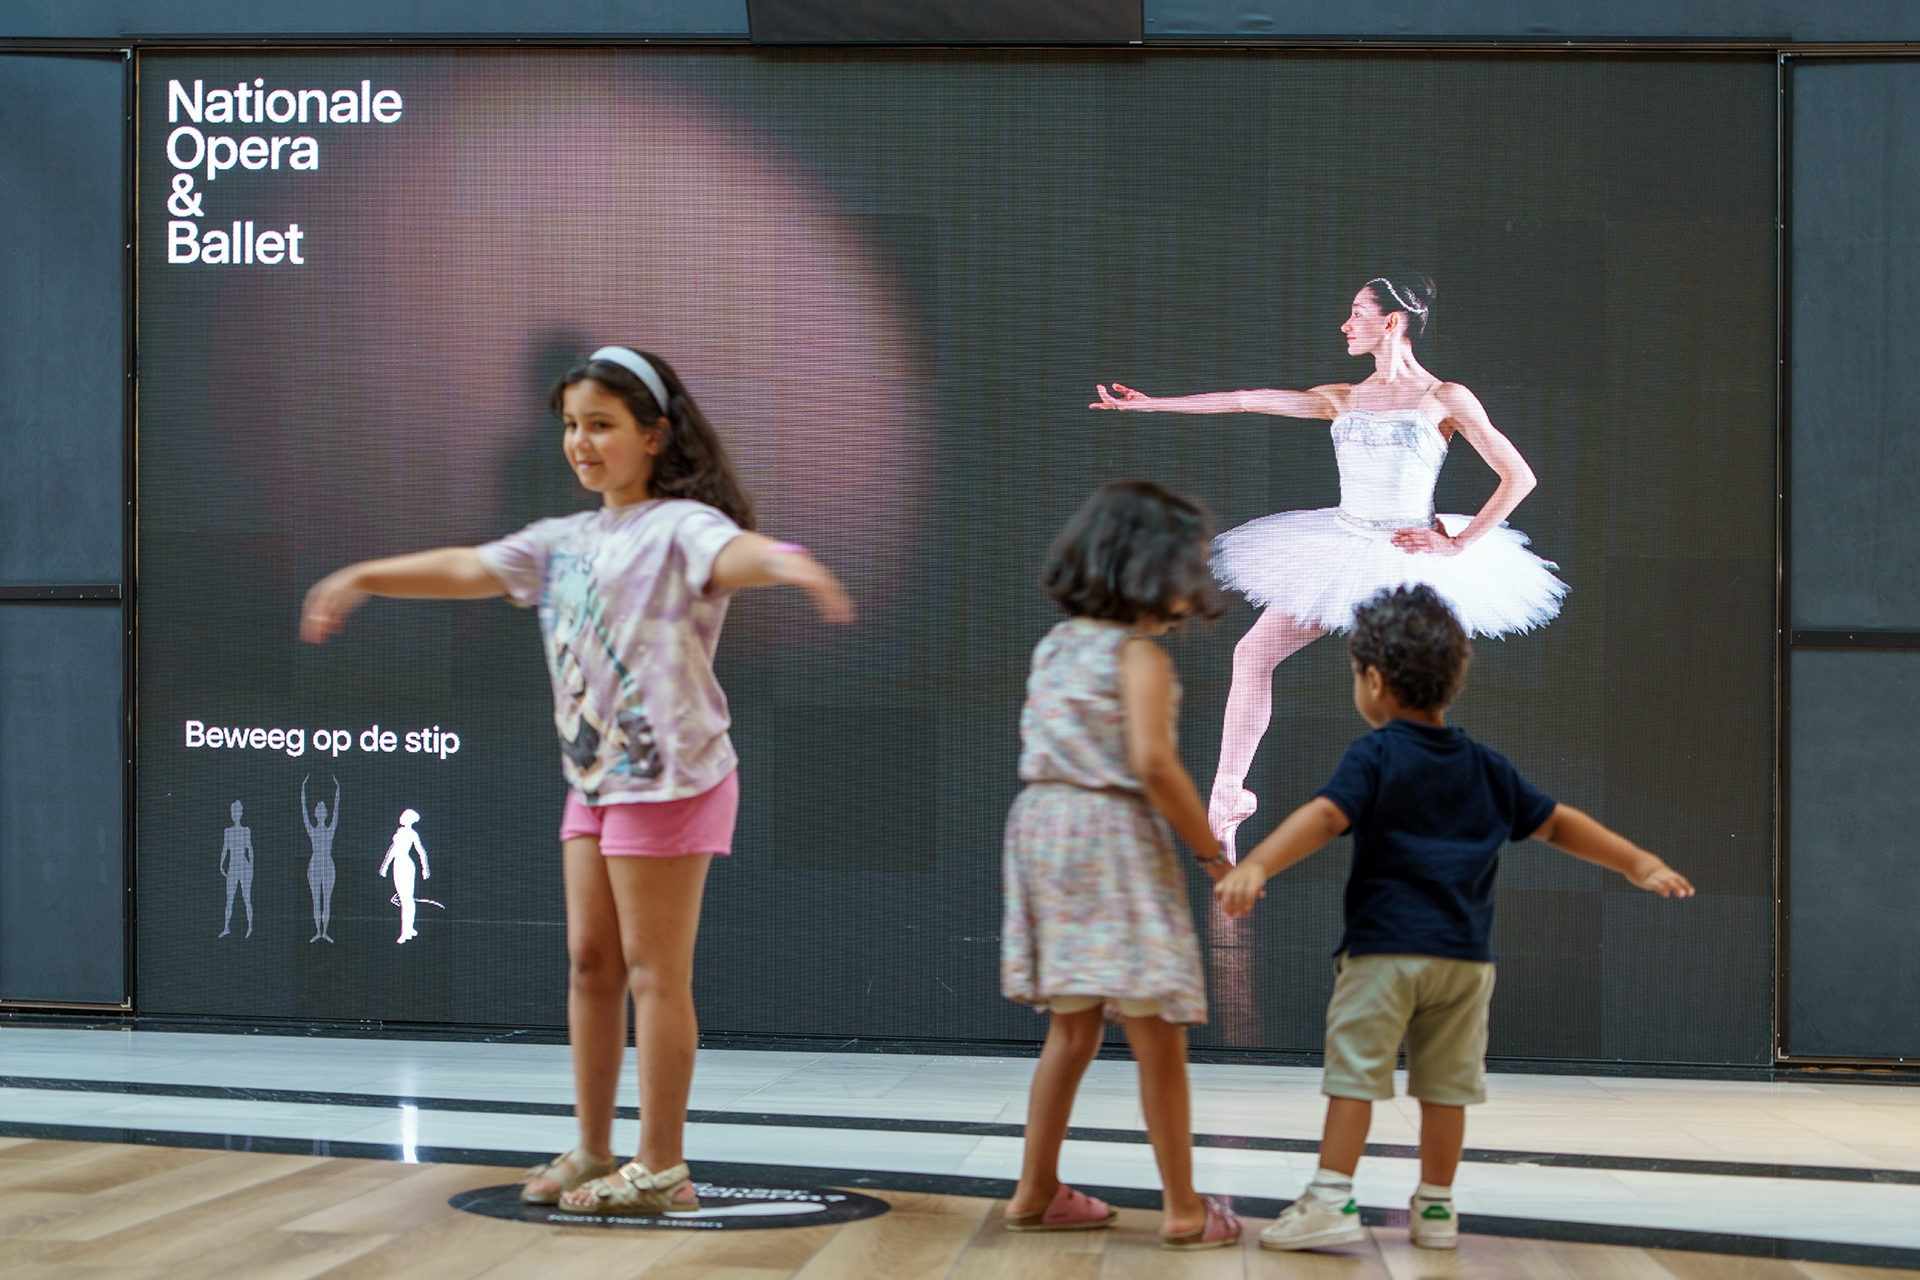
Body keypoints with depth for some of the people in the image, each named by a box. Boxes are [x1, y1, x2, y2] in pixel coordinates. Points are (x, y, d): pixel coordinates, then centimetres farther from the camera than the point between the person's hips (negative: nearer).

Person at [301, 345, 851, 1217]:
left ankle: (659, 1169, 1)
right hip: (593, 777, 8)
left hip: (669, 776, -8)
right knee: (589, 960, 11)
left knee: (654, 971, -4)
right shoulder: (565, 541, 14)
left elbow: (731, 554, -32)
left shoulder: (679, 526, -11)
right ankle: (593, 1152, 20)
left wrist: (785, 561, -54)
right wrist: (365, 578, 22)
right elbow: (471, 570, 22)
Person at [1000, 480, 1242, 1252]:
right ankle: (1182, 1209, 1)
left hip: (1044, 824, 8)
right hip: (1115, 840, -8)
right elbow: (1152, 762, -20)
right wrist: (1212, 852, -12)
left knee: (1072, 1028, 16)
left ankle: (1036, 1192, 20)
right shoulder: (1140, 655, -11)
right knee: (1156, 1034, -2)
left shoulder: (1055, 646, 13)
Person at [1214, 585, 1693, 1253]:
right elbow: (1557, 823, 18)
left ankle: (1331, 1200, -9)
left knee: (1354, 1071, -4)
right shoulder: (1486, 767, 13)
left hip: (1384, 946, -5)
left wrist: (1257, 866, -32)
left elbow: (1324, 816, -21)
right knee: (1446, 1082, 10)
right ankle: (1436, 1208, 17)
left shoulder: (1375, 755, -4)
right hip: (1466, 954, 5)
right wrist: (1638, 863, 26)